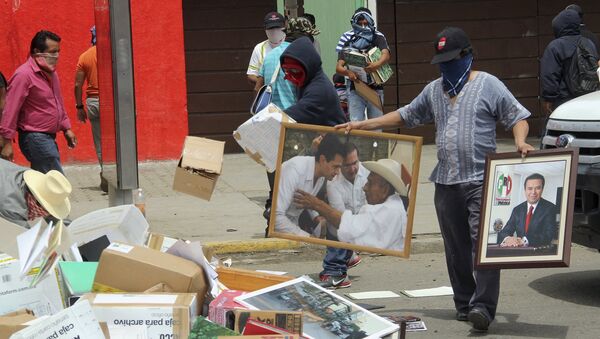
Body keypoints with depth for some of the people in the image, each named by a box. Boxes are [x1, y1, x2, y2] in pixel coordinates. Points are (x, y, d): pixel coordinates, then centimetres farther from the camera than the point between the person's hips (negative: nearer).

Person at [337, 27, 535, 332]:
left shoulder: (488, 85, 0)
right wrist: (363, 125, 19)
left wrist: (520, 141, -20)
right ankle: (464, 304, 15)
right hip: (446, 182, 6)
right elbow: (405, 116, 24)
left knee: (483, 242, -13)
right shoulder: (433, 90, 17)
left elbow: (518, 118, 0)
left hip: (481, 181, -6)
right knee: (456, 248, 8)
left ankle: (483, 306, -16)